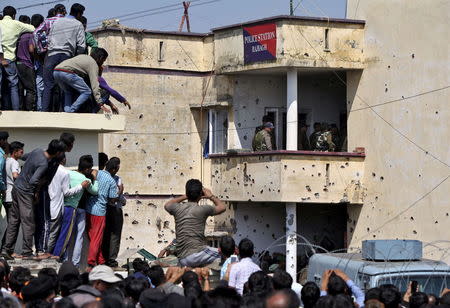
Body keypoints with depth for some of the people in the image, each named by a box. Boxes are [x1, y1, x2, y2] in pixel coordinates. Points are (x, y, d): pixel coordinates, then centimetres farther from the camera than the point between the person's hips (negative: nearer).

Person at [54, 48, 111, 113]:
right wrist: (101, 104, -7)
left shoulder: (84, 57, 33)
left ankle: (67, 111, 8)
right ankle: (70, 112, -9)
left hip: (56, 71, 9)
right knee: (86, 92, 0)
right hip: (67, 72, -9)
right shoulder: (93, 64, 8)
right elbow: (95, 85, -2)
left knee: (69, 92, 28)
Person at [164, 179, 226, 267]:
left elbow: (167, 205, 33)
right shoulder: (203, 209, -4)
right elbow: (222, 207, 16)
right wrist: (211, 196, 30)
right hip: (197, 253, -5)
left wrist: (185, 197, 34)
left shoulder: (178, 208, 6)